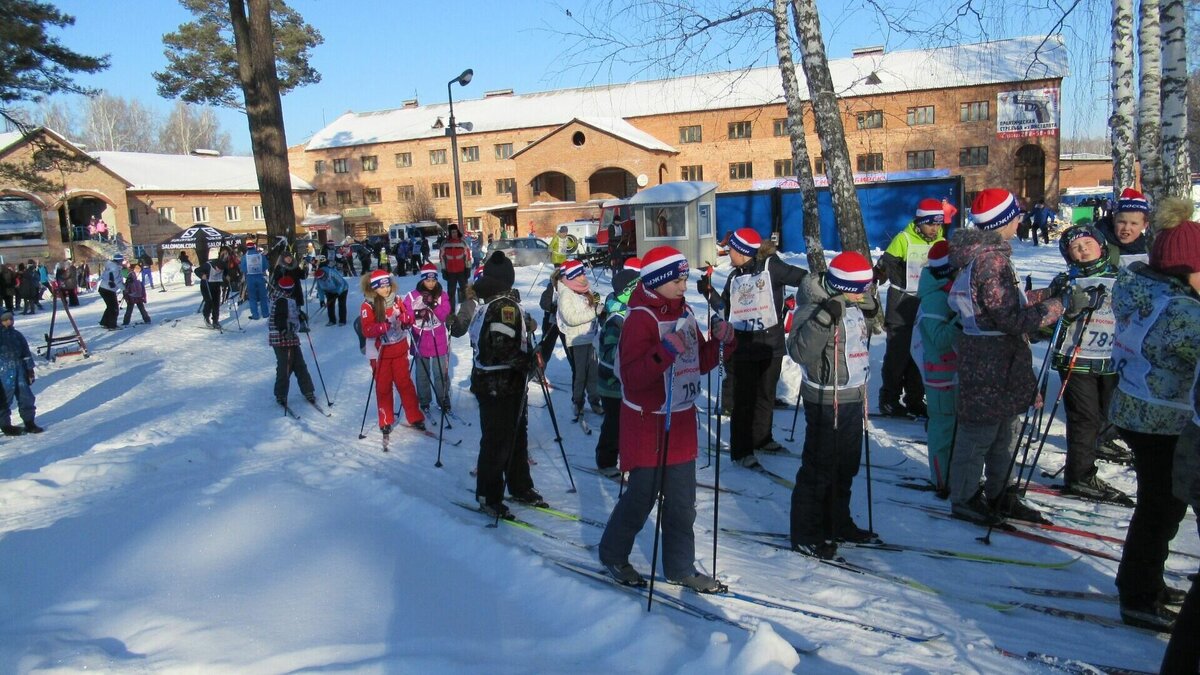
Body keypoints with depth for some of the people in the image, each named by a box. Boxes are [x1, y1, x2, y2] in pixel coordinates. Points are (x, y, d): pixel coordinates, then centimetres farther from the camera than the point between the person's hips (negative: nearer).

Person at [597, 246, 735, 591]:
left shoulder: (684, 312, 9)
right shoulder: (641, 319, -17)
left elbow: (699, 363, 15)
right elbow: (631, 377, -24)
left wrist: (721, 340, -2)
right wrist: (664, 352, -36)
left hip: (682, 422, 8)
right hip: (648, 425, -8)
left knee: (683, 502, 14)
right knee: (641, 497, 5)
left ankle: (680, 567, 29)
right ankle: (612, 553, 28)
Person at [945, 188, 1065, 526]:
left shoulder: (983, 253, 9)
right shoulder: (991, 259, -23)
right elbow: (1013, 318, -24)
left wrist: (1050, 292, 16)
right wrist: (1062, 304, -17)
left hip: (1002, 362, 10)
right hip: (989, 363, -10)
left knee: (1005, 431, 21)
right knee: (979, 433, 4)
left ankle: (999, 495, 35)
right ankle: (964, 499, 19)